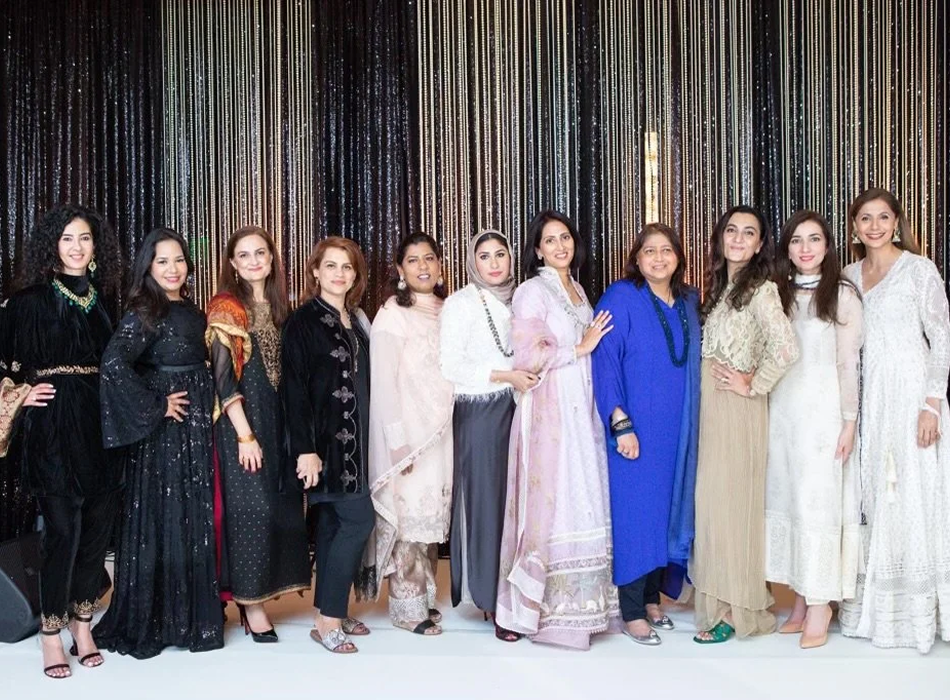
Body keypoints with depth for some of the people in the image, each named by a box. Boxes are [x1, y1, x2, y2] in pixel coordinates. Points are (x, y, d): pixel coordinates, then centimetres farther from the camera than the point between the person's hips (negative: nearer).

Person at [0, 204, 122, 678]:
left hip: (100, 425, 5)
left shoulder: (102, 300, 12)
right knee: (63, 527, -7)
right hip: (53, 425, -4)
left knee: (98, 526, 4)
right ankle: (52, 634, 6)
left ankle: (82, 623, 19)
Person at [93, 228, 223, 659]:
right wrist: (156, 407, -18)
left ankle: (193, 613, 23)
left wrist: (207, 412, 7)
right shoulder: (144, 313, -11)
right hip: (163, 433, -7)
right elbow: (114, 364, -25)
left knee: (196, 519, 12)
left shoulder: (193, 313, 12)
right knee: (163, 520, 0)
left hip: (197, 429, 7)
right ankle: (154, 620, 12)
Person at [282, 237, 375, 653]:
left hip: (354, 439, 7)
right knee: (359, 518, -10)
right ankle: (327, 619, -2)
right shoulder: (304, 321, -8)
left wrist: (369, 441, 10)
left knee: (333, 522, 10)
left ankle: (331, 611, 18)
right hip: (324, 439, -7)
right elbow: (294, 386, -13)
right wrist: (305, 449, -18)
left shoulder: (357, 321, 13)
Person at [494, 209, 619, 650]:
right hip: (549, 410, -7)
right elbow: (527, 356, -14)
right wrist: (580, 349, -10)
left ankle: (578, 604, 16)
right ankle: (551, 610, 4)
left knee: (583, 498, 7)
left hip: (582, 410, 7)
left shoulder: (577, 290, 17)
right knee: (553, 501, -6)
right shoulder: (532, 291, -6)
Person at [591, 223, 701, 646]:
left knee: (668, 510, 10)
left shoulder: (689, 301, 10)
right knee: (635, 513, -2)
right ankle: (632, 613, 7)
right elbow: (604, 363, -12)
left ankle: (653, 599, 24)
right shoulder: (620, 299, -8)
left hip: (677, 431, 6)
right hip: (635, 429, -6)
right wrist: (620, 424, -18)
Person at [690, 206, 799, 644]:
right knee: (712, 501, 10)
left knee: (729, 502, -3)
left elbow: (786, 349, -25)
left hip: (736, 410, -8)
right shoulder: (722, 285, 14)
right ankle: (723, 600, 21)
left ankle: (734, 611, 7)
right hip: (710, 406, 8)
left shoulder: (759, 289, -11)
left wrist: (753, 386, -14)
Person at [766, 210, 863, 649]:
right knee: (786, 499, 5)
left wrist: (849, 422, -8)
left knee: (817, 501, -5)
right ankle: (801, 600, 14)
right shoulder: (779, 294, 11)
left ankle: (820, 604, 4)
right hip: (781, 410, 5)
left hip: (822, 411, -5)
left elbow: (848, 363, -5)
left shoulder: (842, 295, -2)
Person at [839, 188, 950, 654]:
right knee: (872, 496, 7)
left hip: (911, 392, -5)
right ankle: (874, 606, 16)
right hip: (867, 395, 5)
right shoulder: (849, 275, 11)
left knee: (912, 494, -2)